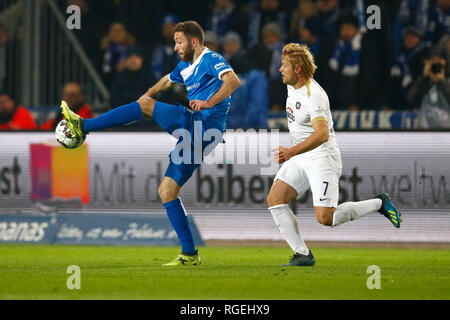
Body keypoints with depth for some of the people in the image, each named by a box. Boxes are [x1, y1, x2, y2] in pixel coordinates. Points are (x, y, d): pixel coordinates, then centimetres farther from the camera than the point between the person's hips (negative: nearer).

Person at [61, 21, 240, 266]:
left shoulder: (211, 59, -2)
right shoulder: (186, 67, 25)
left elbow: (233, 80, -21)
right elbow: (168, 80, 47)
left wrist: (209, 103, -30)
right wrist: (149, 93, 34)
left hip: (204, 127, -10)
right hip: (192, 134, 10)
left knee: (146, 106, -14)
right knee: (166, 191, 5)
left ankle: (83, 126, -13)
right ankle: (189, 254, 3)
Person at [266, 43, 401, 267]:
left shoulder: (314, 95, -23)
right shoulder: (292, 87, 6)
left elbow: (322, 133, -35)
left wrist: (292, 152, -43)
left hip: (322, 158, -9)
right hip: (300, 158, 9)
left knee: (325, 218, -16)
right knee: (274, 199, -7)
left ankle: (379, 204, 5)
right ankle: (302, 254, -4)